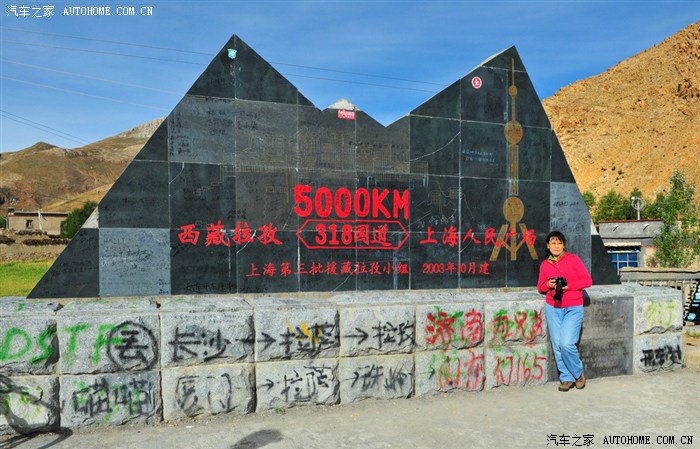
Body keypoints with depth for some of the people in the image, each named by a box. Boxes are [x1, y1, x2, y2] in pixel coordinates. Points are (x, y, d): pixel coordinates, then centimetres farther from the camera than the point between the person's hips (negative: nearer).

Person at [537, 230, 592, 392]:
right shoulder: (545, 264, 6)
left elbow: (587, 280, -4)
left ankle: (578, 373, 13)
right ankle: (567, 378, 20)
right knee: (557, 346, 4)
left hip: (573, 309, -3)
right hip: (553, 309, 3)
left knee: (567, 344, -14)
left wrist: (568, 286, -15)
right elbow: (540, 287, 14)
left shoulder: (573, 259, -3)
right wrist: (548, 285, -8)